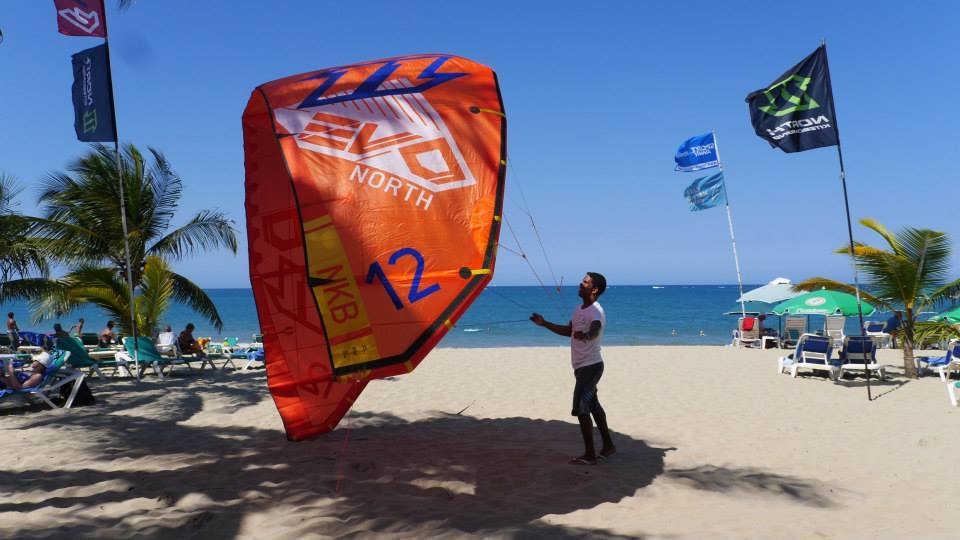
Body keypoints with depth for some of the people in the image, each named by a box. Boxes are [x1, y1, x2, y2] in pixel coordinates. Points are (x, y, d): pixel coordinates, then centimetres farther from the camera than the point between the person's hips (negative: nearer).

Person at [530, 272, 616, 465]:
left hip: (590, 366, -10)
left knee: (581, 409, -9)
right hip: (582, 366, 10)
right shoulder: (579, 308, 12)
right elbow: (568, 330, 24)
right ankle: (608, 446, 30)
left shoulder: (596, 311, -18)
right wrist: (544, 323, 21)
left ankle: (589, 455, -2)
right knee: (593, 406, 18)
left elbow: (595, 331, -39)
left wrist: (586, 335, -61)